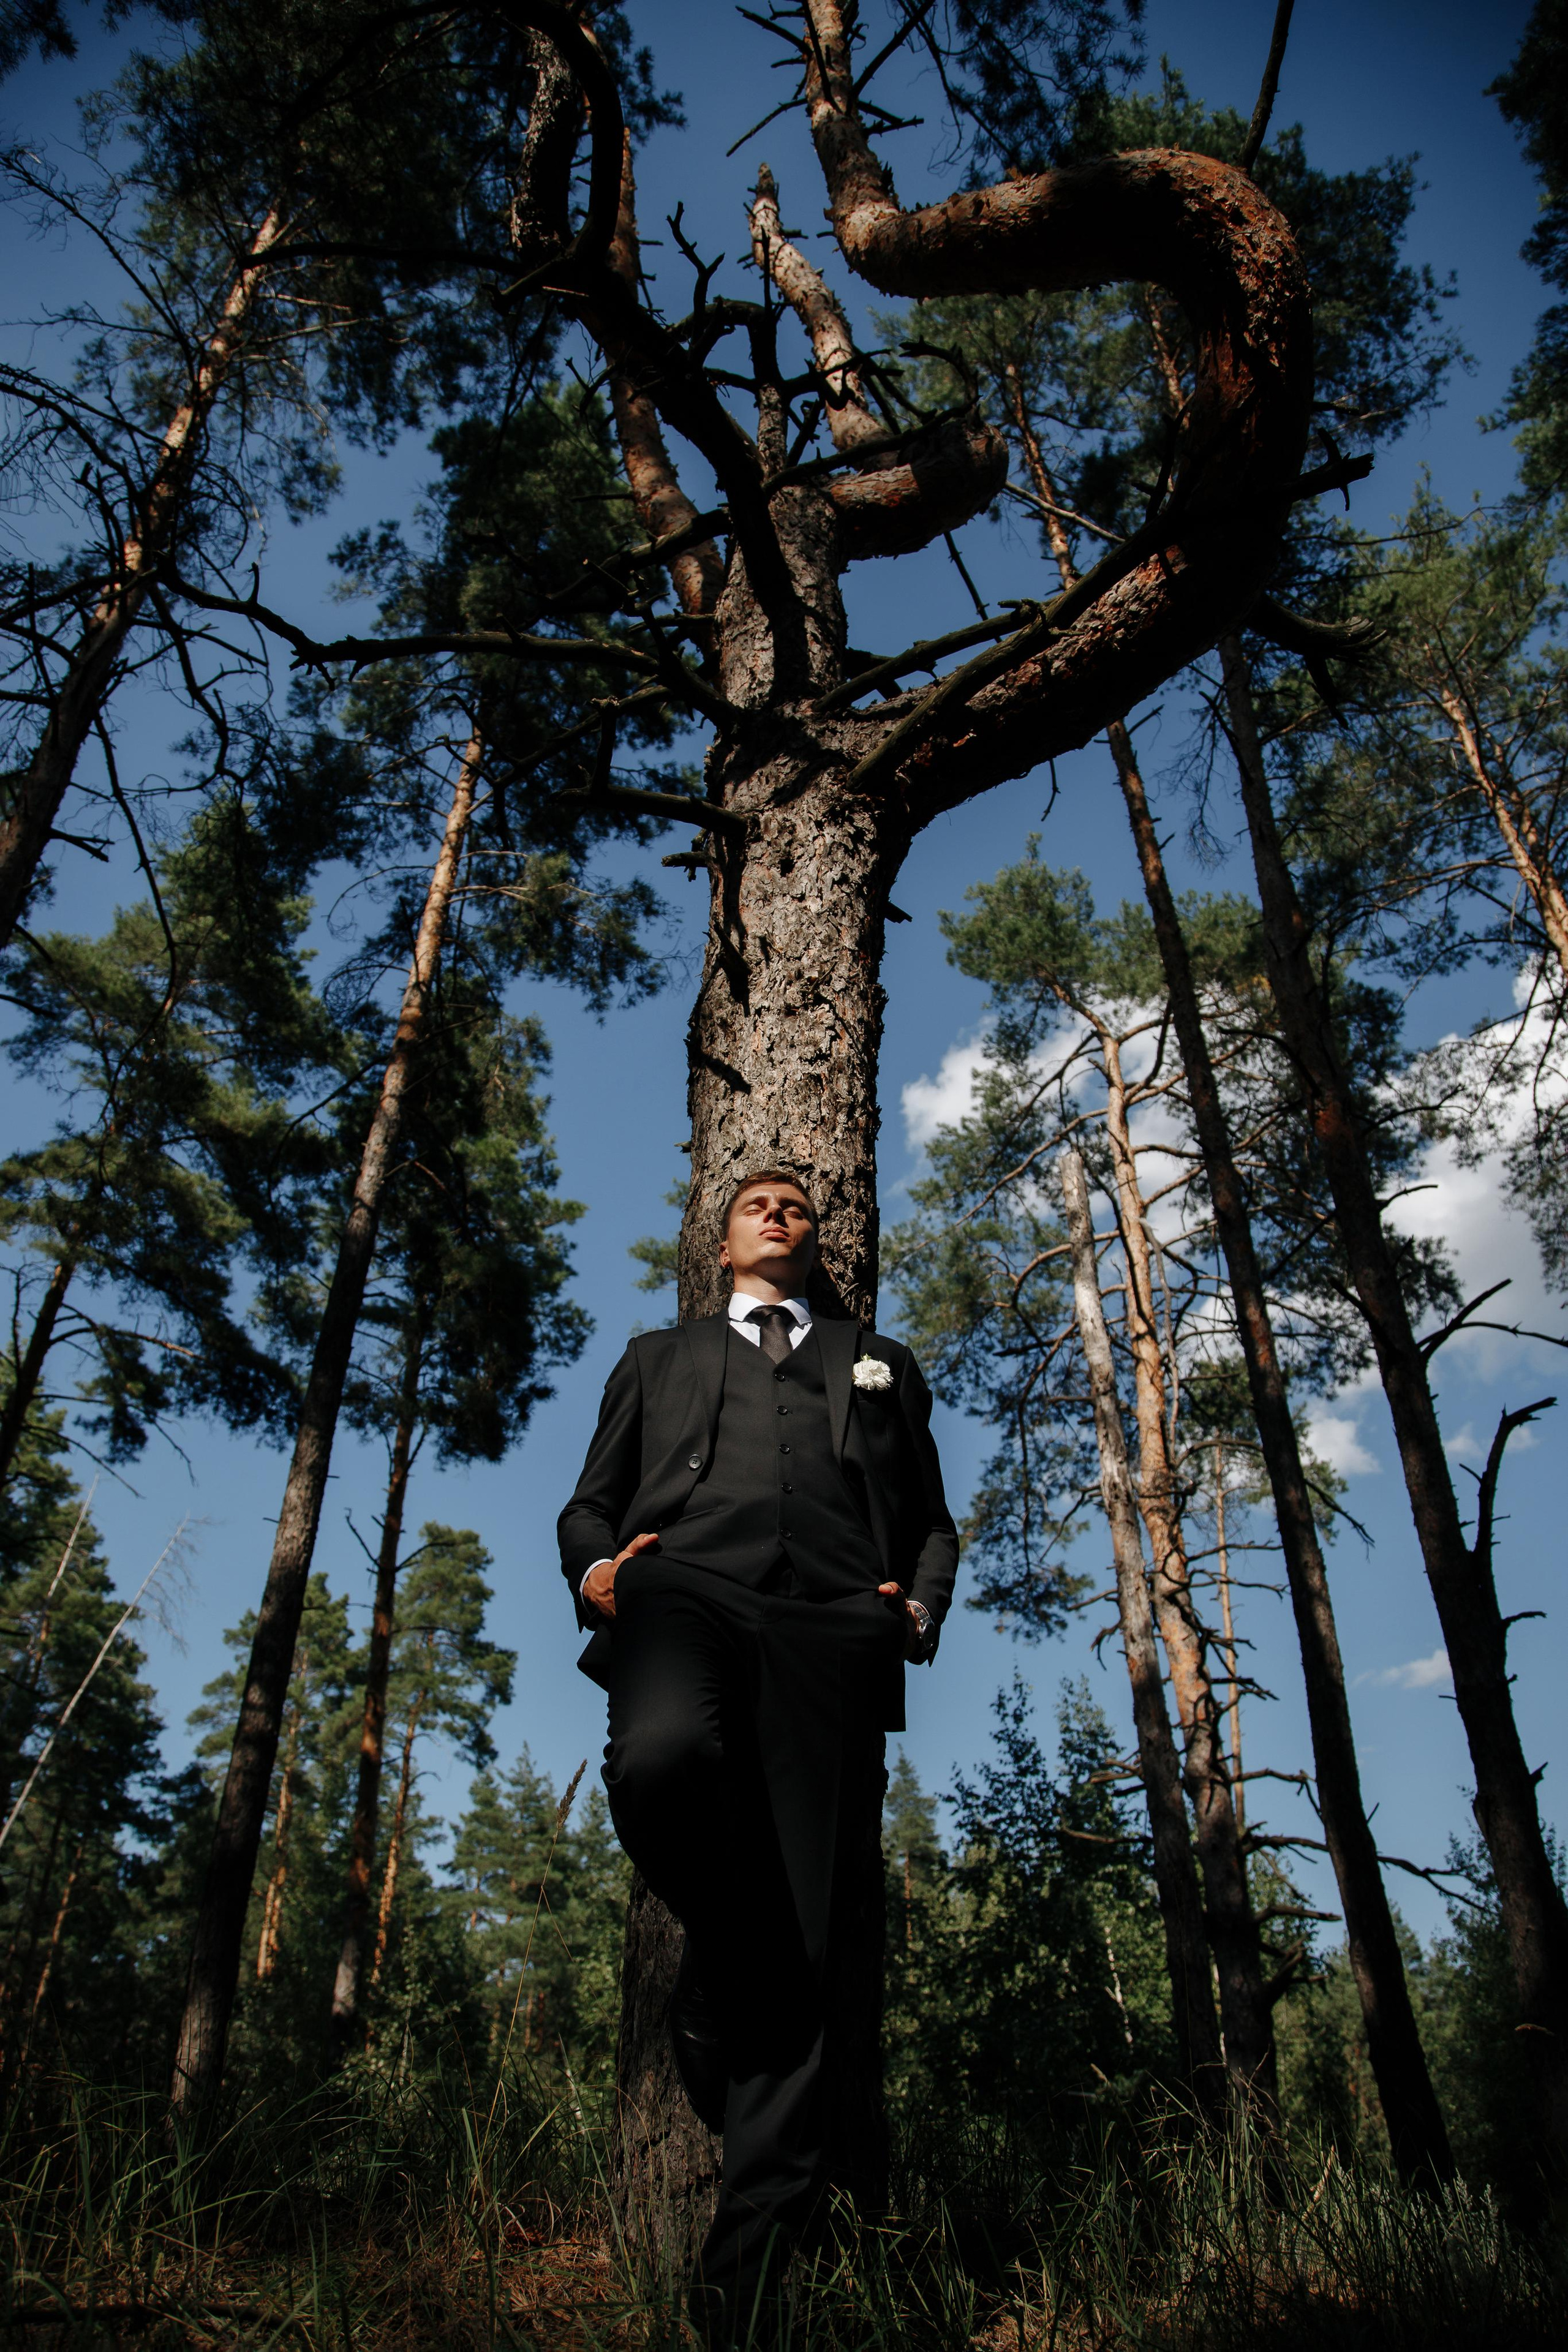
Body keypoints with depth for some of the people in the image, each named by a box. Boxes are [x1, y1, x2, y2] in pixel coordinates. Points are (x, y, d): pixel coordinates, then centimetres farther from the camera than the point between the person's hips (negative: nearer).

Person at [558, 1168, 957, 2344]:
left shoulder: (882, 1364, 33)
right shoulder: (660, 1358, 33)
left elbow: (933, 1520, 27)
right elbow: (590, 1502, 25)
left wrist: (920, 1610, 6)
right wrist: (595, 1567, 2)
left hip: (828, 1626, 0)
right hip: (685, 1587, 0)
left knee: (801, 1940, -13)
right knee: (664, 1755, -35)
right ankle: (722, 1963, -5)